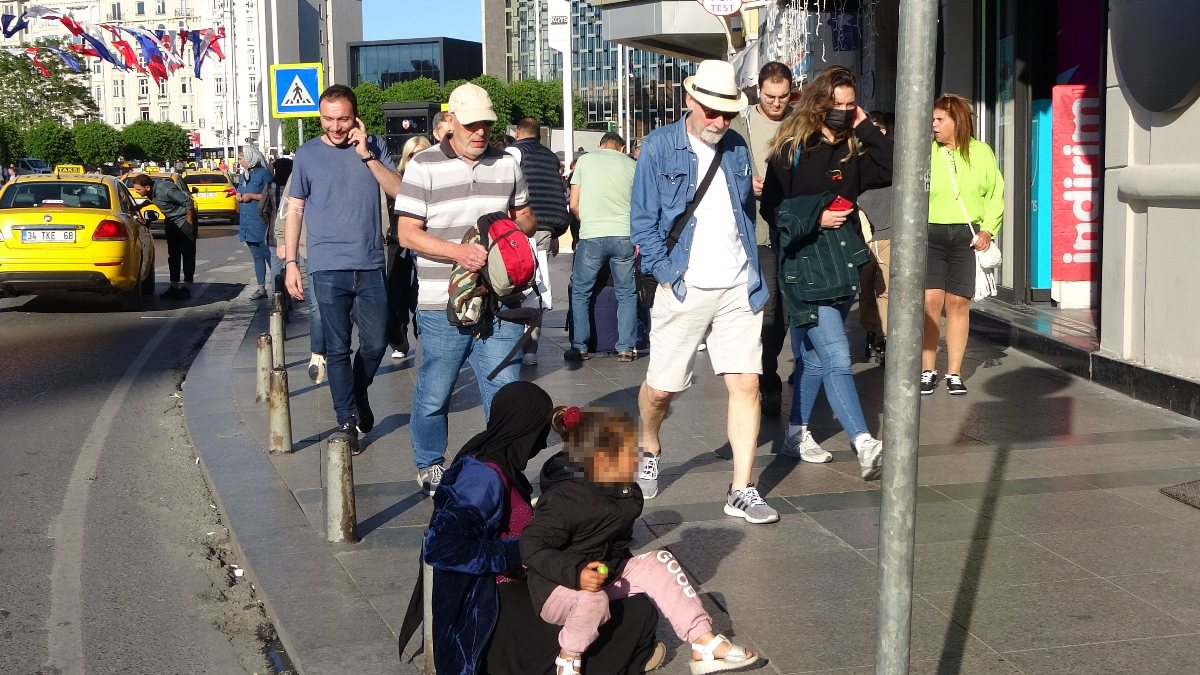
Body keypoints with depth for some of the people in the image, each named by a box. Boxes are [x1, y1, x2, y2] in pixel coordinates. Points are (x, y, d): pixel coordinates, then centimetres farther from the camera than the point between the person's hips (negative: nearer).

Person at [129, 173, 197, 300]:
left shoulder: (166, 190, -31)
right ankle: (174, 286, 10)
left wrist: (189, 223, -19)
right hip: (171, 222, 8)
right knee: (173, 255, 7)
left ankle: (186, 288, -5)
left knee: (188, 254, -6)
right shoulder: (151, 191, -8)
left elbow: (188, 202, -27)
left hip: (184, 220, -8)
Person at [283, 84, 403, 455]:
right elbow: (295, 209, 7)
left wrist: (366, 155, -16)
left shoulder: (373, 146, 4)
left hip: (370, 266, 1)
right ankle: (347, 421, 12)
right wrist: (290, 262, 2)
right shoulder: (307, 155, 3)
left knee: (375, 343, 8)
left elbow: (397, 190, -6)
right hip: (328, 268, -1)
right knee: (338, 349, 2)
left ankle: (358, 392, 35)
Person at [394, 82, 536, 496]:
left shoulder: (506, 164, 11)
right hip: (443, 306, -3)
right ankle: (429, 467, 29)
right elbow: (407, 232, -7)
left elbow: (526, 218, 21)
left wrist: (515, 228, -3)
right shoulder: (424, 167, -3)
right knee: (434, 395, 9)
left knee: (505, 391, 2)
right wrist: (458, 251, -20)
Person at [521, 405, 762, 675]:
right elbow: (532, 547, -30)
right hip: (560, 586, -8)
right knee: (593, 599, -39)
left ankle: (705, 645, -6)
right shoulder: (562, 500, -27)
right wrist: (576, 572, -39)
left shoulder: (626, 492, 0)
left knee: (659, 562, -6)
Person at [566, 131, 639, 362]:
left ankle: (579, 347, 10)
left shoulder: (585, 160, 10)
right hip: (625, 235, 1)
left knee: (580, 291, 11)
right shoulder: (632, 165, 10)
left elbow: (574, 205, 8)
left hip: (591, 236, -1)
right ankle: (626, 348, 10)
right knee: (627, 292, 12)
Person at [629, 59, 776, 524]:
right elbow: (643, 221, -3)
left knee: (746, 383, -4)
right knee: (661, 386, 5)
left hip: (738, 289, 3)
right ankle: (649, 454, 37)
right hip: (684, 289, -3)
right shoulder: (660, 147, -4)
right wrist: (666, 276, -10)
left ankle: (741, 492, 1)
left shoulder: (737, 148, 9)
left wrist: (753, 271, 10)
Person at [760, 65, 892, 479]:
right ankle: (864, 445, -20)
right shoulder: (791, 150, -5)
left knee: (814, 356, 15)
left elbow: (892, 169, -5)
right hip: (804, 263, -6)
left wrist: (865, 128, -4)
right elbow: (771, 209, -4)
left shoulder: (853, 150, 9)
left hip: (842, 262, 6)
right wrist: (815, 219, -15)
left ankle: (797, 433, 27)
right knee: (837, 358, -14)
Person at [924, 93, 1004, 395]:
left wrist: (988, 229, -2)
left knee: (958, 303, 3)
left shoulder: (981, 152, 5)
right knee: (930, 301, -7)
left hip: (966, 236, 1)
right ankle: (928, 371, 5)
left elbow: (996, 194, 9)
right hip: (931, 234, -1)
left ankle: (954, 373, 12)